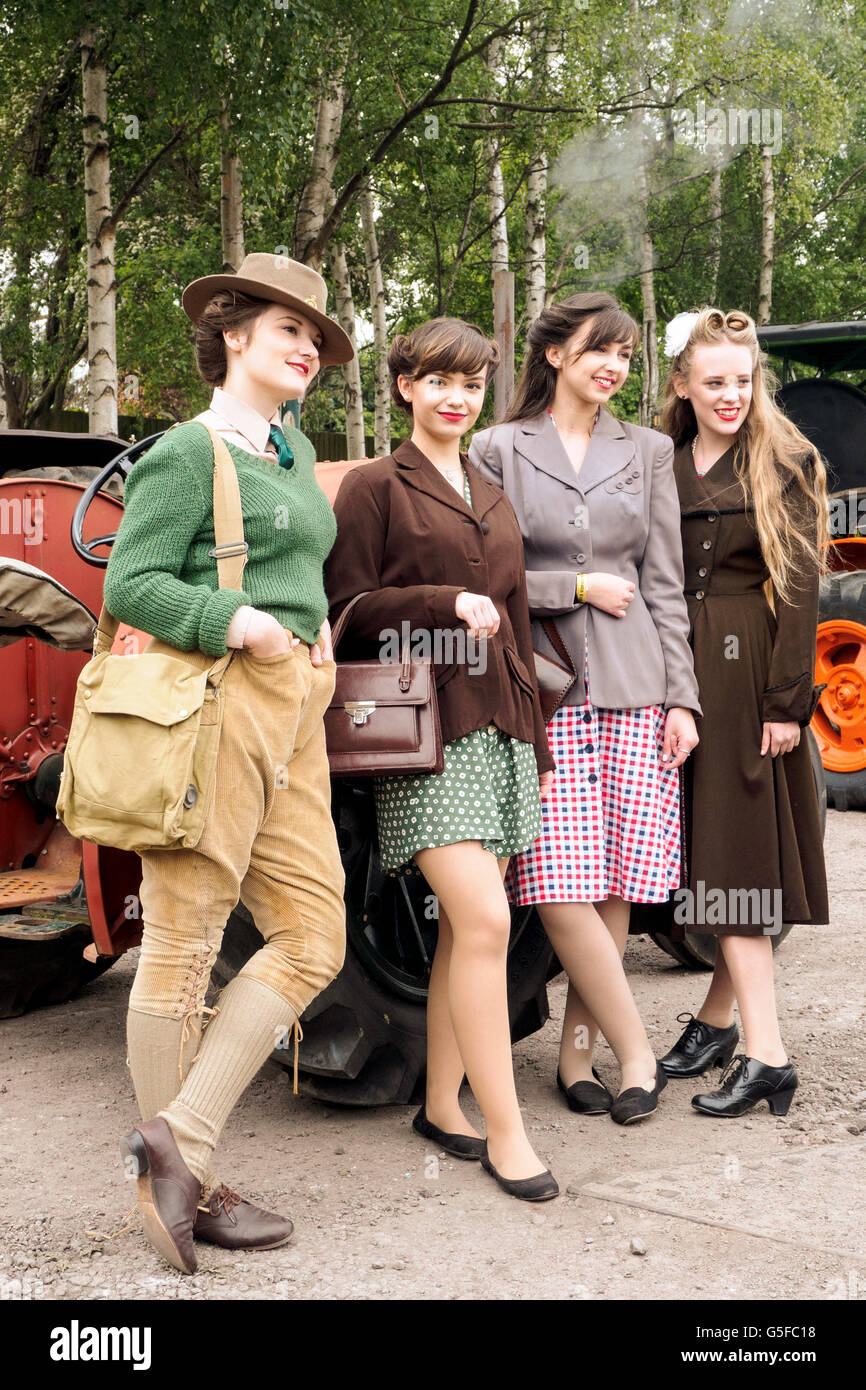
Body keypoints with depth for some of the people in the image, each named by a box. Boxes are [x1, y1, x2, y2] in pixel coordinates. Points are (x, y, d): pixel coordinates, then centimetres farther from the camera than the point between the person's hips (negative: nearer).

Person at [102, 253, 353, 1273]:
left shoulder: (295, 454, 21)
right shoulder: (188, 451, -3)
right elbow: (129, 585, -11)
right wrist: (239, 623, -20)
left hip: (294, 711, 9)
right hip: (213, 700, -9)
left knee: (312, 938, 3)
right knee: (183, 944, -1)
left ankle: (177, 1139, 6)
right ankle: (181, 1184, 8)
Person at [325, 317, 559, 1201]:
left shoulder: (491, 499, 21)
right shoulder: (374, 487, 2)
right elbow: (346, 610, -4)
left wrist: (537, 744, 21)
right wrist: (446, 604, -17)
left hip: (498, 730, 6)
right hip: (426, 733, -6)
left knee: (464, 929, 7)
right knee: (484, 923, -14)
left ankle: (441, 1106, 19)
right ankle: (504, 1131, -4)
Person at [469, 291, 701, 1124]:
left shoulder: (646, 452, 14)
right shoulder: (500, 451, 5)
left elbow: (664, 585, 11)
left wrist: (680, 697, 5)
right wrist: (579, 586, -5)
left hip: (632, 690, 3)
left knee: (616, 886, 1)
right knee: (560, 885, -10)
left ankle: (578, 1053, 15)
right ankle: (636, 1053, 4)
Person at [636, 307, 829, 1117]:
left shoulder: (785, 464, -1)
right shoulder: (659, 467, 11)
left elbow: (800, 589, -6)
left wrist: (786, 699, -12)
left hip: (751, 677, -4)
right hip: (675, 677, 4)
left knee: (739, 853, -3)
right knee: (707, 857, 6)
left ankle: (721, 1016, 7)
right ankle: (761, 1049, 14)